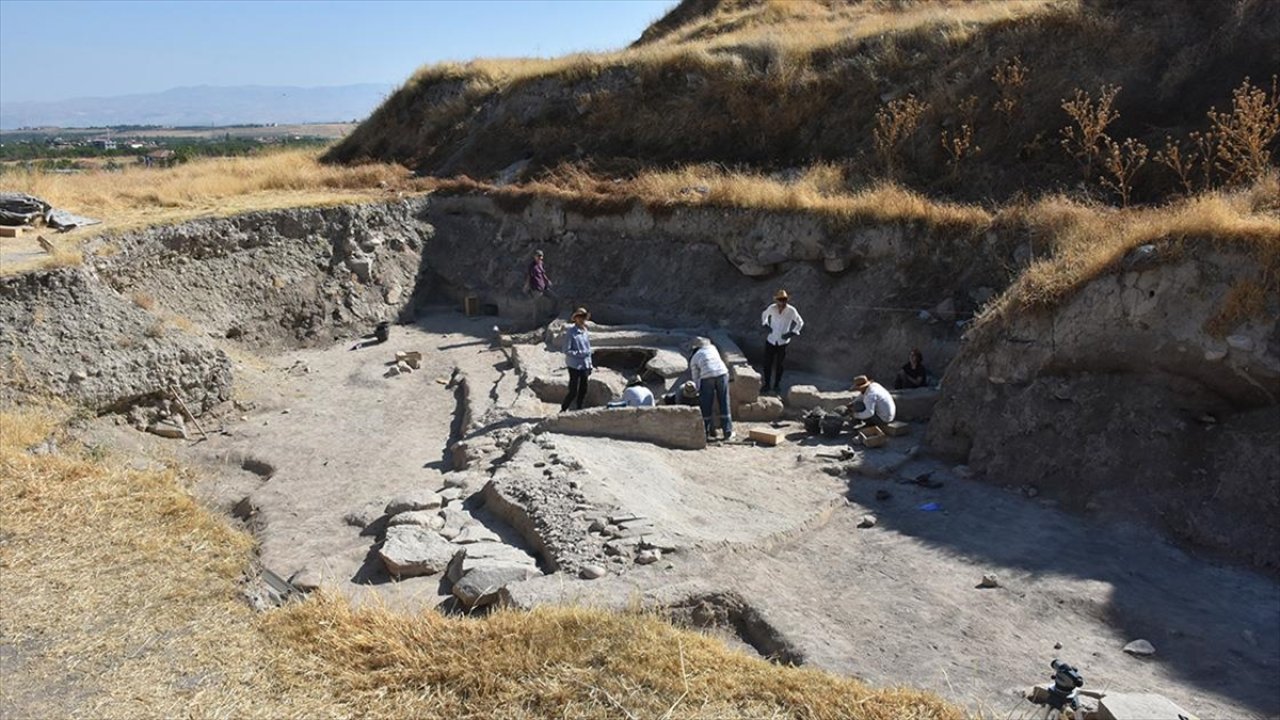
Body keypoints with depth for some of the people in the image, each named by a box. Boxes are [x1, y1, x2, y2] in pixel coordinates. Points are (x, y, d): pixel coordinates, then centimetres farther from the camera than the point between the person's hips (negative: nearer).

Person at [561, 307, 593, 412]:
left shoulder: (585, 332, 9)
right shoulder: (570, 332, -11)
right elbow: (567, 351, -13)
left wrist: (590, 365, 14)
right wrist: (579, 353, -19)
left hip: (585, 366, 7)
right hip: (574, 366, -7)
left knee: (583, 391, 12)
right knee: (573, 392, -5)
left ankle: (579, 410, 25)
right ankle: (562, 411, 9)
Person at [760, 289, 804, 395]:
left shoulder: (791, 311, -16)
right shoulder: (772, 308, -11)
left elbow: (800, 323, -2)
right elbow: (764, 315, 12)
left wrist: (791, 333, -11)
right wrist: (766, 324, -3)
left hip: (783, 342, -1)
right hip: (771, 340, 1)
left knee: (779, 365, 8)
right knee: (767, 364, 3)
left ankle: (776, 385, 24)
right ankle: (767, 385, 18)